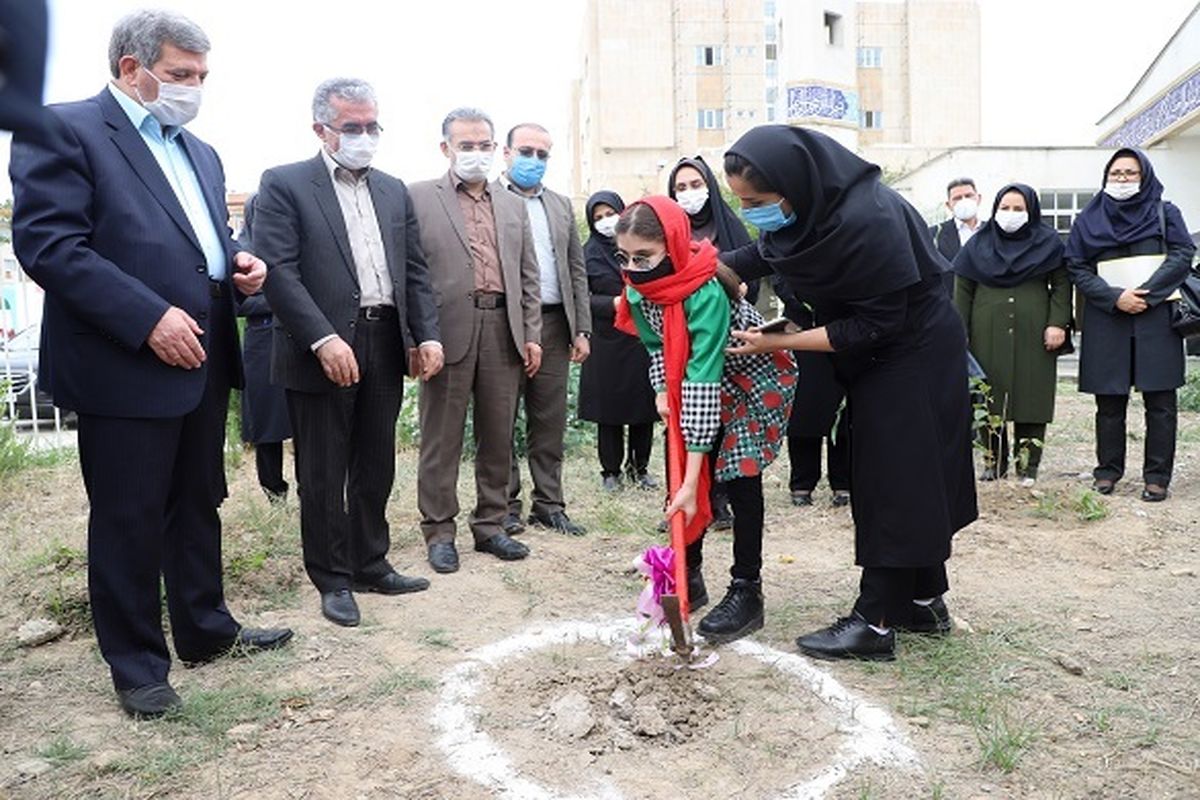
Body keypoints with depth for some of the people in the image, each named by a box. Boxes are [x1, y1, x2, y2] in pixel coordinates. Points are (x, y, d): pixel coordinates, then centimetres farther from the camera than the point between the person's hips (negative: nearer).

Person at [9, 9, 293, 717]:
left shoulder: (200, 153, 18)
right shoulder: (63, 130, -7)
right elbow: (47, 243, -17)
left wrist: (241, 264, 1)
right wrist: (149, 319, -23)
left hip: (204, 362, 8)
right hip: (125, 367, -7)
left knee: (198, 506, 17)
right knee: (128, 522, 4)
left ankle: (206, 629, 33)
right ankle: (138, 666, 19)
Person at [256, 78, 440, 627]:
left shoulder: (394, 190, 15)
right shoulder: (284, 185, -2)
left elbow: (415, 270, 14)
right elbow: (278, 271, -12)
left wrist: (427, 335, 2)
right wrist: (324, 340, -21)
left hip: (386, 346, 5)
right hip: (322, 350, -5)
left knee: (376, 468, 14)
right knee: (323, 475, 5)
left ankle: (370, 565, 29)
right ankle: (333, 579, 19)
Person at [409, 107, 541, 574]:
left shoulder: (513, 205, 17)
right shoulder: (420, 198, 3)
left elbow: (528, 276, 16)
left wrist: (532, 334, 8)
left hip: (503, 331, 4)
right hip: (449, 330, -4)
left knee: (498, 437, 10)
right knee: (442, 439, 3)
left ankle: (490, 525, 22)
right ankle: (439, 531, 14)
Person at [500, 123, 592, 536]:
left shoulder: (561, 205, 17)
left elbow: (577, 270, 16)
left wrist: (582, 329, 9)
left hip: (553, 325, 5)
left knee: (550, 421, 9)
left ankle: (549, 504, 19)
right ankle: (505, 506, 14)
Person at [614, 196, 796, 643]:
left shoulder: (706, 293, -38)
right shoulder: (639, 288, -17)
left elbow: (703, 382, -41)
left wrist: (690, 481, -42)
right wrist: (662, 390, -13)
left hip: (755, 376, -7)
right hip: (698, 380, 7)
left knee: (738, 475, -12)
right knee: (684, 474, 2)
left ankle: (746, 591, -1)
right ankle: (689, 577, 15)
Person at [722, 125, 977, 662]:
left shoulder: (865, 221, -33)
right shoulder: (810, 204, -9)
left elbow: (876, 324, -27)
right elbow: (762, 256, 10)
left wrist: (781, 343, -25)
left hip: (912, 353, -8)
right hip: (877, 356, 8)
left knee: (893, 479, -4)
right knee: (910, 480, 14)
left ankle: (875, 622, 4)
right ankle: (925, 601, 26)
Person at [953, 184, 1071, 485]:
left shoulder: (1048, 242, 7)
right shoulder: (978, 244, 9)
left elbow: (1061, 284, 4)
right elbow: (963, 291, 6)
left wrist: (1058, 323, -9)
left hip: (1033, 335, -1)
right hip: (988, 334, 1)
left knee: (1031, 397, -1)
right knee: (989, 396, 0)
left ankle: (1027, 465, 5)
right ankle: (994, 461, 8)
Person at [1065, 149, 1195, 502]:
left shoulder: (1165, 213, 10)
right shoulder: (1088, 220, 11)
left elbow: (1183, 255, -1)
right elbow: (1077, 268, 3)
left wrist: (1145, 293, -14)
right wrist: (1115, 297, -12)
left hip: (1156, 318, 0)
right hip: (1105, 322, 1)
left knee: (1160, 402, -1)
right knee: (1109, 402, 3)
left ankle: (1157, 476, 5)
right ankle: (1108, 470, 13)